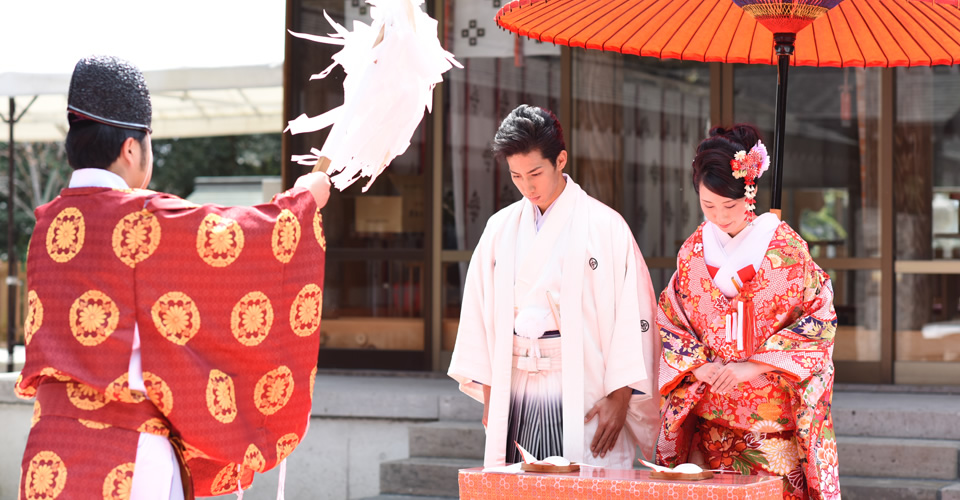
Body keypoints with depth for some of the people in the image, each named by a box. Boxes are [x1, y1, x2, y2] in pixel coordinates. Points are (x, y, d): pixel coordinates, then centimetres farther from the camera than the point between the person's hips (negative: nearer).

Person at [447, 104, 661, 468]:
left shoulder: (604, 226, -2)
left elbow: (633, 316, -5)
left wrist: (619, 400, -9)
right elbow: (481, 311, 13)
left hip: (583, 395, -4)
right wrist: (489, 400, 9)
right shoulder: (501, 228, 11)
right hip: (514, 393, 4)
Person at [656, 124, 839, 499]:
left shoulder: (785, 247, -3)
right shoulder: (694, 251, 7)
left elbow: (819, 321, -6)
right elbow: (668, 323, 9)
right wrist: (701, 366, -10)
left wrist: (752, 366, -13)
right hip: (710, 421, 3)